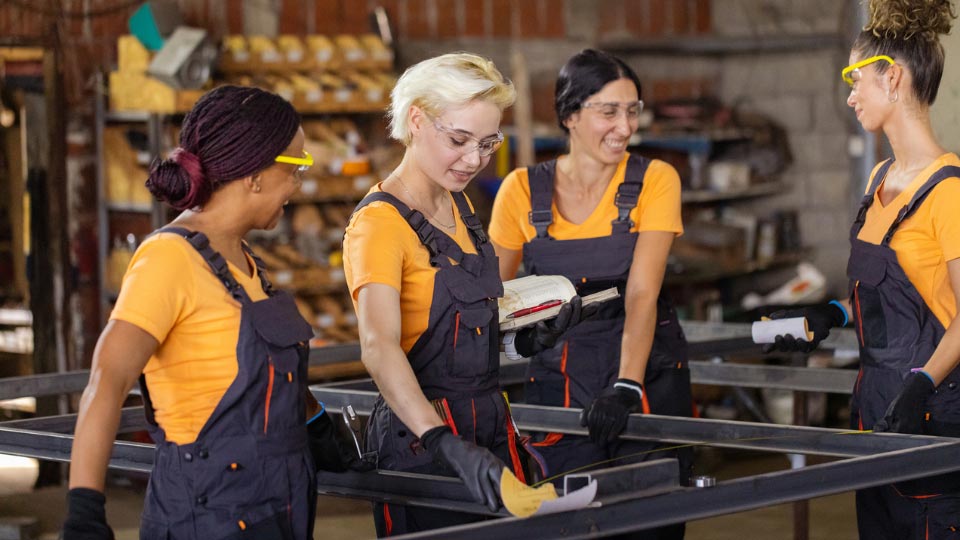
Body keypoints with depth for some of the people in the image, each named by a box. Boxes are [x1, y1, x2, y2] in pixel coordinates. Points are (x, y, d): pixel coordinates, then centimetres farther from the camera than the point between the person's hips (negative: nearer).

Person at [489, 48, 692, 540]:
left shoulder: (655, 181, -6)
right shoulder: (522, 191, -1)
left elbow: (642, 292, -16)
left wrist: (627, 385, -28)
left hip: (648, 377, -1)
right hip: (559, 382, 1)